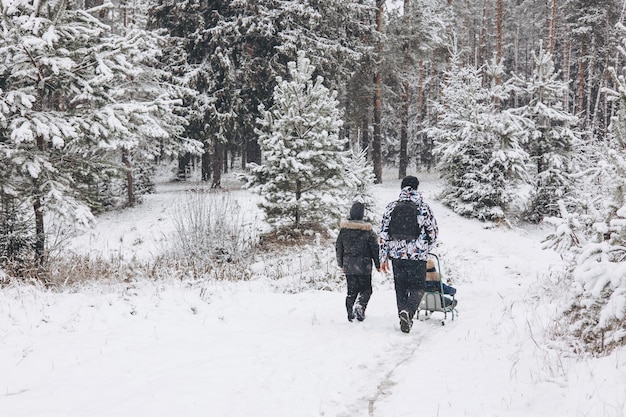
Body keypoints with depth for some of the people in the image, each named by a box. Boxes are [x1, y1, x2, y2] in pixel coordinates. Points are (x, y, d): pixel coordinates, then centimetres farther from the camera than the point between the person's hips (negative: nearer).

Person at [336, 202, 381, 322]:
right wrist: (378, 264, 6)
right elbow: (375, 248, -4)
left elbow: (338, 247, 9)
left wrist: (341, 264, 21)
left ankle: (350, 313, 7)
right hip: (364, 266, -3)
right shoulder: (367, 229, -8)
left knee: (351, 290, 13)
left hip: (348, 266, 3)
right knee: (366, 289, 9)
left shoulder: (344, 229, 2)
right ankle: (360, 305, -16)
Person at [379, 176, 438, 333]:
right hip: (418, 255, -2)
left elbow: (383, 234, 4)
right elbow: (433, 232, 4)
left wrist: (383, 257, 9)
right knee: (417, 288, 4)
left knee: (400, 288, 14)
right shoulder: (423, 208, -2)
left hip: (396, 254, 3)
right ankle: (408, 312, -21)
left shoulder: (391, 207, 5)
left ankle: (404, 319, 13)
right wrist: (426, 247, 23)